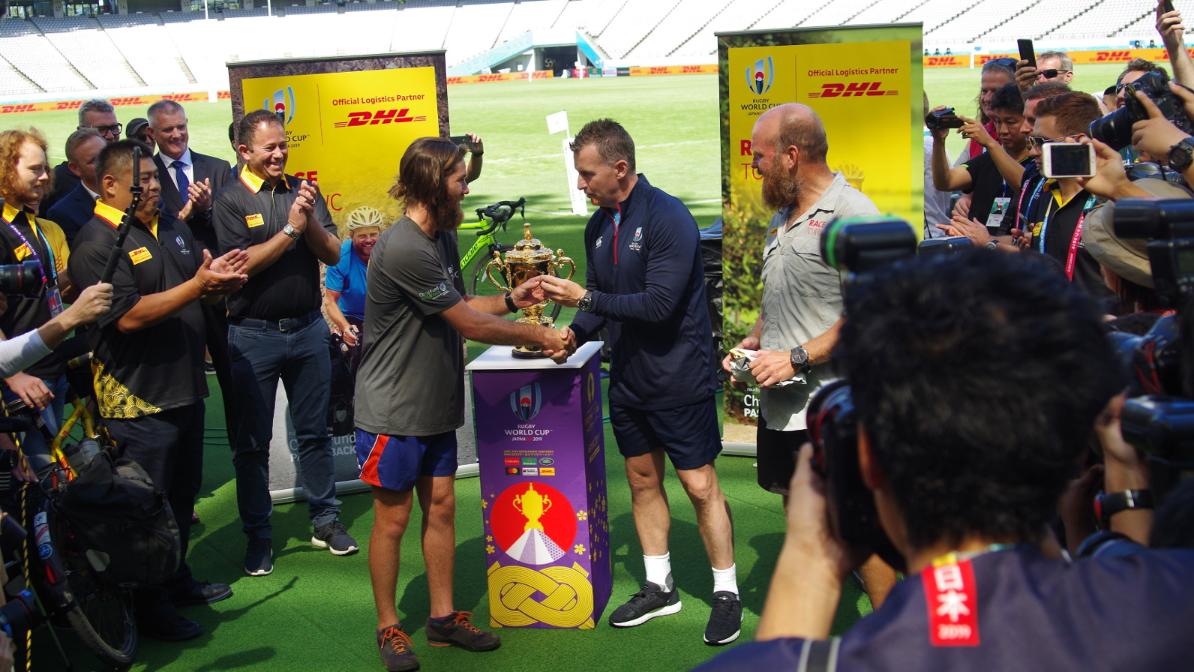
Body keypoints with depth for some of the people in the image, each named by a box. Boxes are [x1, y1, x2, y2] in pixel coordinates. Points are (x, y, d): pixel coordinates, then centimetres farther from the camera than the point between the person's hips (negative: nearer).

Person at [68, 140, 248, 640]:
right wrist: (198, 284, -27)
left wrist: (220, 279, -6)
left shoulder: (170, 226, 10)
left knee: (183, 493, 20)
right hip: (137, 400, -8)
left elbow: (197, 291, 18)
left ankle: (177, 580, 36)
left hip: (185, 388, 8)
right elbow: (130, 316, -24)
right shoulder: (97, 243, -16)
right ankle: (149, 607, 15)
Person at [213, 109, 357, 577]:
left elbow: (333, 254, 1)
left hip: (308, 328, 3)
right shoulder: (230, 201, -5)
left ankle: (325, 520, 25)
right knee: (252, 442, 6)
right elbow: (241, 264, -15)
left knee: (314, 432, 13)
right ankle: (257, 536, 17)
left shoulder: (304, 191, 6)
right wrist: (290, 229, -17)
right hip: (253, 334, -3)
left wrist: (310, 221, -17)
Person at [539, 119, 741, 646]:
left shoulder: (667, 217, -19)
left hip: (678, 378, -8)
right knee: (642, 481, 15)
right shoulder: (599, 225, 5)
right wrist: (573, 333, -7)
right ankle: (659, 587, 29)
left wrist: (585, 297, -23)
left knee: (700, 485, 1)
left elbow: (658, 305, -26)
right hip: (628, 379, 8)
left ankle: (726, 593, 15)